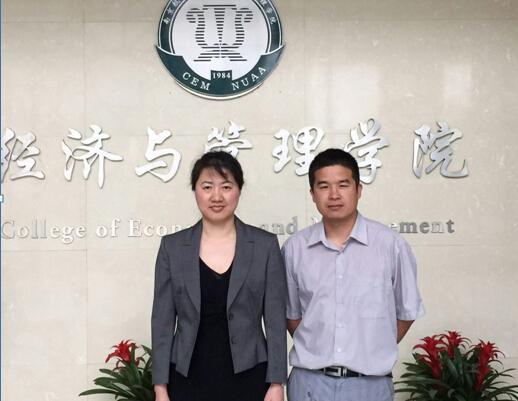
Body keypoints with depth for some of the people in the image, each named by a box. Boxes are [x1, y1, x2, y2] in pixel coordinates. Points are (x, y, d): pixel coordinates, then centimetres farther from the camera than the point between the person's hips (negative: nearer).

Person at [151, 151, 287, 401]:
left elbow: (276, 318, -1)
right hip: (188, 380, 1)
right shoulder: (173, 246, 2)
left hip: (247, 379, 0)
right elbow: (162, 320, 2)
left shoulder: (265, 245, -1)